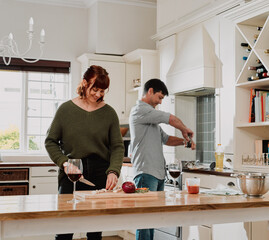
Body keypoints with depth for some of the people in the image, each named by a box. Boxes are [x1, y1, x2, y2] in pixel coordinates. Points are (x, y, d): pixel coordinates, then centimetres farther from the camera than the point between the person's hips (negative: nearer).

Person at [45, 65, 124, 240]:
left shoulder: (109, 113, 5)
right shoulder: (66, 109, 3)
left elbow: (118, 146, 3)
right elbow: (51, 142, 7)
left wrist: (113, 172, -13)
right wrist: (64, 163, -8)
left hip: (100, 175, 1)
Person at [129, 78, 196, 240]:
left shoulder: (151, 115, 25)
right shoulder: (140, 110, -7)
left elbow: (165, 139, 29)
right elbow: (171, 119, -11)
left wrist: (184, 141, 13)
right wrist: (185, 130, 6)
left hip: (159, 173, 9)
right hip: (146, 173, -9)